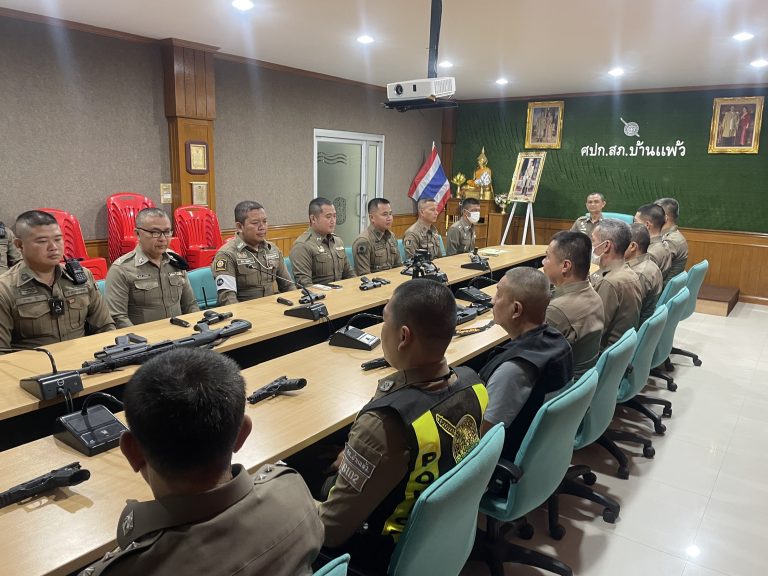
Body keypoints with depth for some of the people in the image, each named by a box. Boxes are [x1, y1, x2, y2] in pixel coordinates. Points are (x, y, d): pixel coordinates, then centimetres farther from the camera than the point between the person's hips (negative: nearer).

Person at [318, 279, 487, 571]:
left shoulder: (386, 424, -38)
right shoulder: (472, 383, -16)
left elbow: (330, 529, -26)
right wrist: (354, 461, 6)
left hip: (394, 551, -6)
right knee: (335, 464, 21)